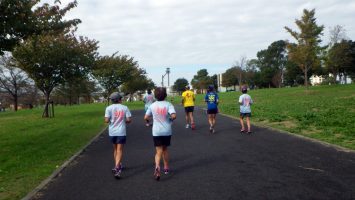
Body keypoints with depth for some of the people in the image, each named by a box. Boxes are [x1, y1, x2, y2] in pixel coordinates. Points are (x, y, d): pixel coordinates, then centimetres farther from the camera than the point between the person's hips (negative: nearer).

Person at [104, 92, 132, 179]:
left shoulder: (109, 108, -4)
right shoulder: (125, 108, -3)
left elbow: (106, 120, -10)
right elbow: (128, 120, -6)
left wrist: (112, 120, 11)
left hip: (112, 132, 2)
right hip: (121, 132, -2)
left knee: (115, 149, 19)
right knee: (119, 150, -1)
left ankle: (118, 166, 32)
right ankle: (117, 167, -16)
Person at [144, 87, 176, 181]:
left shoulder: (152, 105, -3)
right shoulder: (168, 104, -8)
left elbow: (146, 117, 2)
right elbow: (174, 116, -22)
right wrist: (170, 119, 0)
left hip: (156, 132, 0)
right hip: (167, 131, 1)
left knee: (159, 151, 1)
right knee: (165, 149, 20)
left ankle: (157, 167, -24)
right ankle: (166, 168, 31)